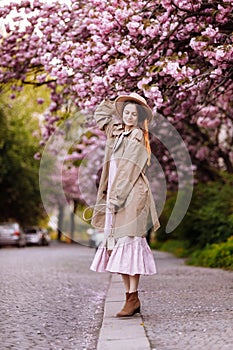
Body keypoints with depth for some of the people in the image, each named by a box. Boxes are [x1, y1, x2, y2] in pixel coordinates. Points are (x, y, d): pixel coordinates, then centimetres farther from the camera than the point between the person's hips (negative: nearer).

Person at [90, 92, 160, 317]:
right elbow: (100, 113, 34)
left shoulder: (138, 139, -4)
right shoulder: (115, 132, 16)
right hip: (115, 196, 8)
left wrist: (116, 197, -16)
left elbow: (129, 171, -12)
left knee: (128, 241, -13)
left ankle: (133, 297, -13)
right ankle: (129, 296, 5)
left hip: (131, 196, -7)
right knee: (116, 243, 3)